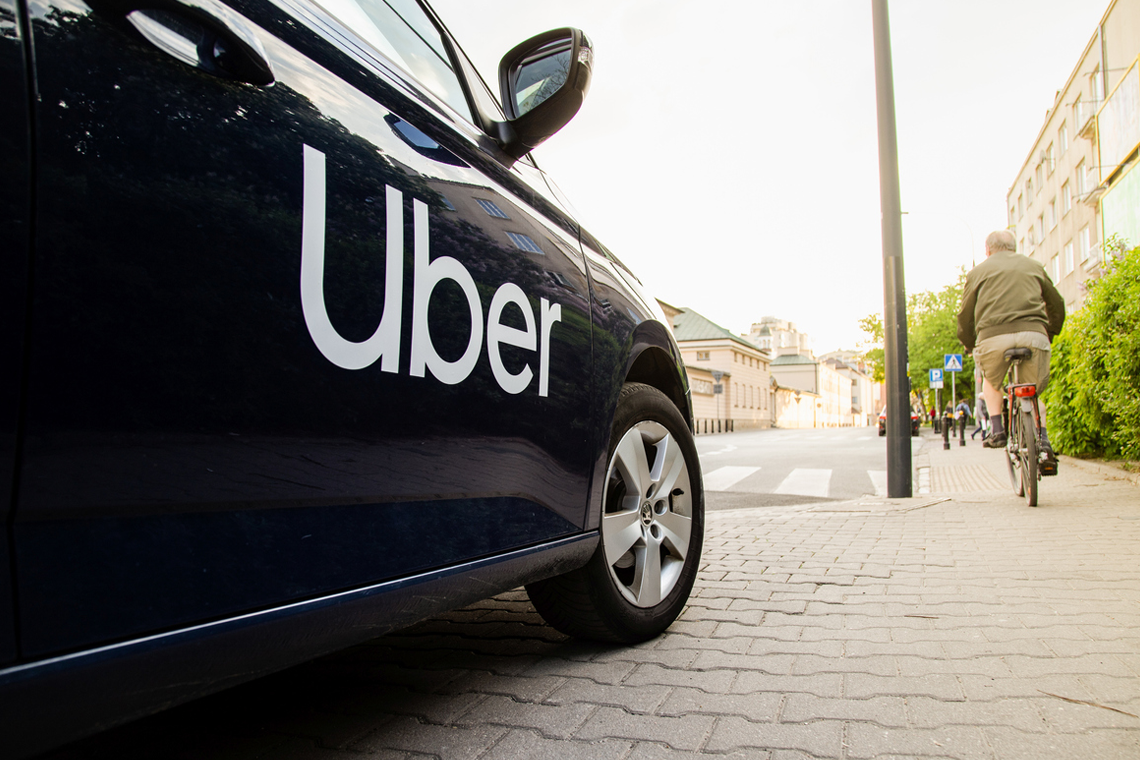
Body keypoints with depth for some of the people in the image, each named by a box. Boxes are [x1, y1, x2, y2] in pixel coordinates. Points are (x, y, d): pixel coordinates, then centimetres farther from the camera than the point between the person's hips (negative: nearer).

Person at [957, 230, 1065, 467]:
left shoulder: (978, 271, 19)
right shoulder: (1033, 266, 25)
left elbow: (965, 314, 16)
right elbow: (1056, 304, 28)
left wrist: (969, 345, 30)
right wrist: (1050, 333, 43)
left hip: (994, 335, -2)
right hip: (1034, 334, 2)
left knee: (991, 383, 28)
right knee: (1032, 393, 19)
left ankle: (997, 430, 13)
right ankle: (1042, 442, 2)